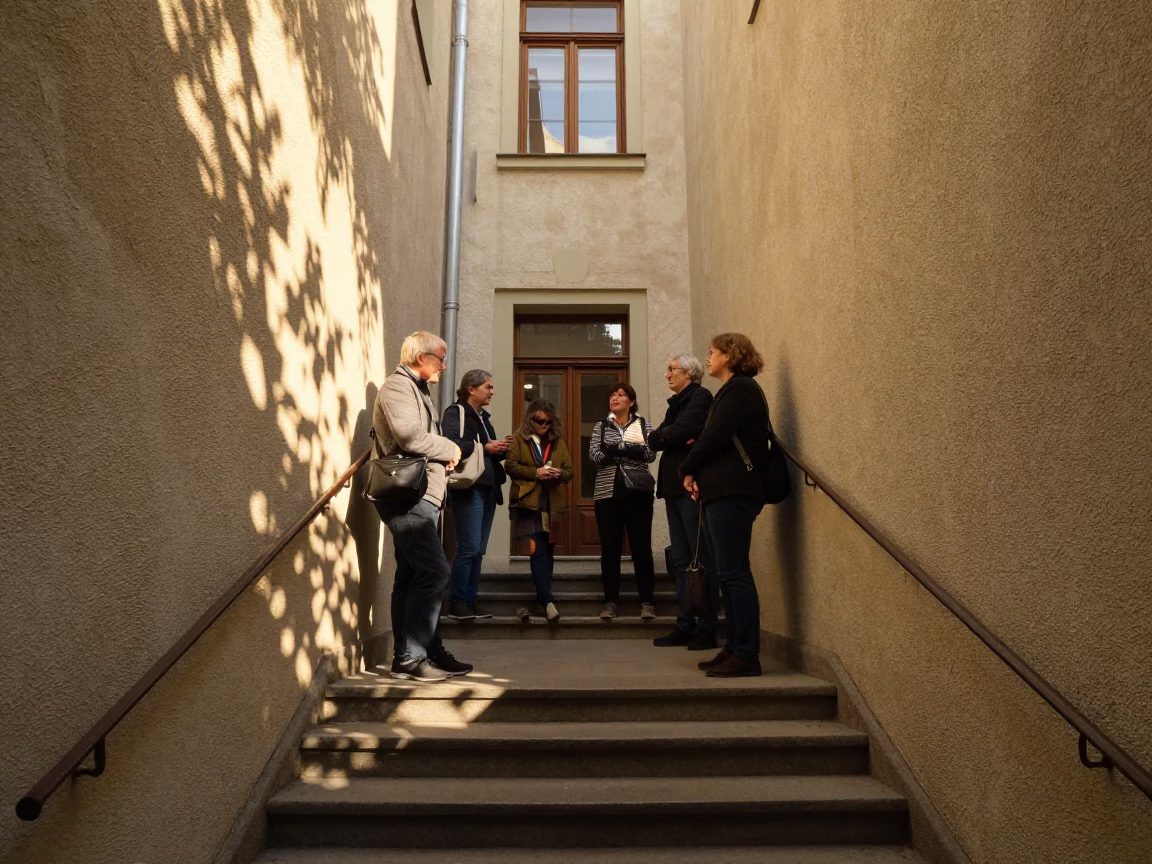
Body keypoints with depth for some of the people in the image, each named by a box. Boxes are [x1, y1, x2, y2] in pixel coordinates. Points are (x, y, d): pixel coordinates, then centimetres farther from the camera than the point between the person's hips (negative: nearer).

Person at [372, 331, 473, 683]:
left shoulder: (417, 390, 23)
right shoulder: (397, 386, -8)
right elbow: (410, 436, -22)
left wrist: (443, 457, 4)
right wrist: (450, 449, -7)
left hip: (421, 495, 10)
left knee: (414, 577, 11)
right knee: (435, 571, -14)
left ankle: (430, 651, 16)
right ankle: (410, 658, -7)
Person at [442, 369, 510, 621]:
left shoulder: (483, 417, 20)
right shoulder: (456, 413, -5)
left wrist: (501, 449, 4)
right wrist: (484, 447, -19)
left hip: (488, 489, 8)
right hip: (468, 489, -8)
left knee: (479, 550, 8)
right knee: (469, 547, -11)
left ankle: (470, 601, 14)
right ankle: (457, 603, 0)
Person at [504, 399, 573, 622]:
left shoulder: (558, 441, 16)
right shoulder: (519, 438, 5)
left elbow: (569, 470, 14)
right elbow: (510, 465, -6)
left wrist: (559, 474, -9)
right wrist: (536, 472, -16)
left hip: (552, 503, 4)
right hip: (528, 503, -4)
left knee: (547, 551, 7)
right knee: (537, 551, -11)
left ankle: (540, 598, 16)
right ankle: (547, 600, -13)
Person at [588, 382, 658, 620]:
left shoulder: (643, 424, 8)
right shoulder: (600, 427, 11)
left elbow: (650, 453, -7)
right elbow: (594, 455, -5)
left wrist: (614, 450, -15)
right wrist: (630, 450, -15)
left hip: (638, 493, -1)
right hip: (608, 493, 1)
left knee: (641, 547, 0)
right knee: (610, 549, 2)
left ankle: (647, 601, 7)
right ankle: (610, 602, 10)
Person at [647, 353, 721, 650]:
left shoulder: (700, 397, -6)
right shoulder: (677, 402, 21)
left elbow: (680, 433, -18)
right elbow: (653, 439, 13)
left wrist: (661, 435, 1)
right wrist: (669, 436, -7)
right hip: (674, 487, 9)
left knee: (702, 561, -4)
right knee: (680, 561, 10)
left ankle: (707, 630, 2)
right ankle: (686, 626, 16)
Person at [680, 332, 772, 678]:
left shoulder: (741, 389, -7)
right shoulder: (731, 391, 22)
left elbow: (714, 437, -14)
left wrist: (689, 469, -1)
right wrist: (698, 474, 3)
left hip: (733, 493, -10)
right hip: (722, 492, 10)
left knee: (734, 573, -9)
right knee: (729, 574, 10)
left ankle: (746, 655, -5)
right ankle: (735, 648, 16)